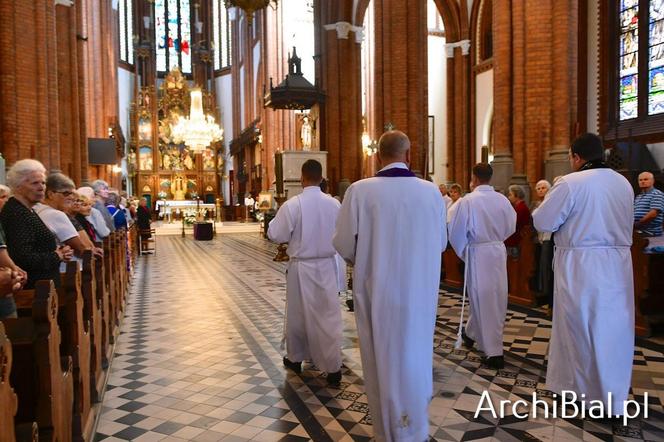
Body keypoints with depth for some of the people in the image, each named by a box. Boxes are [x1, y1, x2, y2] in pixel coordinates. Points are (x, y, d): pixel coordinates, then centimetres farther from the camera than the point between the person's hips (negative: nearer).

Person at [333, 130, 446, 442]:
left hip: (376, 292, -1)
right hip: (419, 292, 2)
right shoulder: (431, 191, -5)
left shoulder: (359, 191, -13)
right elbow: (440, 243, 5)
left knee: (380, 360, 14)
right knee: (413, 358, 17)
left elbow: (344, 244, -7)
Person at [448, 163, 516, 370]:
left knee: (484, 299, 4)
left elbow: (455, 231, -11)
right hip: (499, 251, 5)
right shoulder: (503, 200, -3)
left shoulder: (468, 201, -16)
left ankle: (494, 352, 6)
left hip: (477, 253, -5)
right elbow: (511, 226, 8)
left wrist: (462, 251, 6)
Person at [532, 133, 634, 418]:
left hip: (581, 266, -6)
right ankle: (614, 393, 26)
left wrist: (553, 197, 8)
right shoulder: (624, 183, 8)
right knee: (614, 328, 14)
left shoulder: (570, 183, -13)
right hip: (617, 265, 6)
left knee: (580, 327, 8)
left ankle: (584, 389, 21)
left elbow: (542, 222, -10)